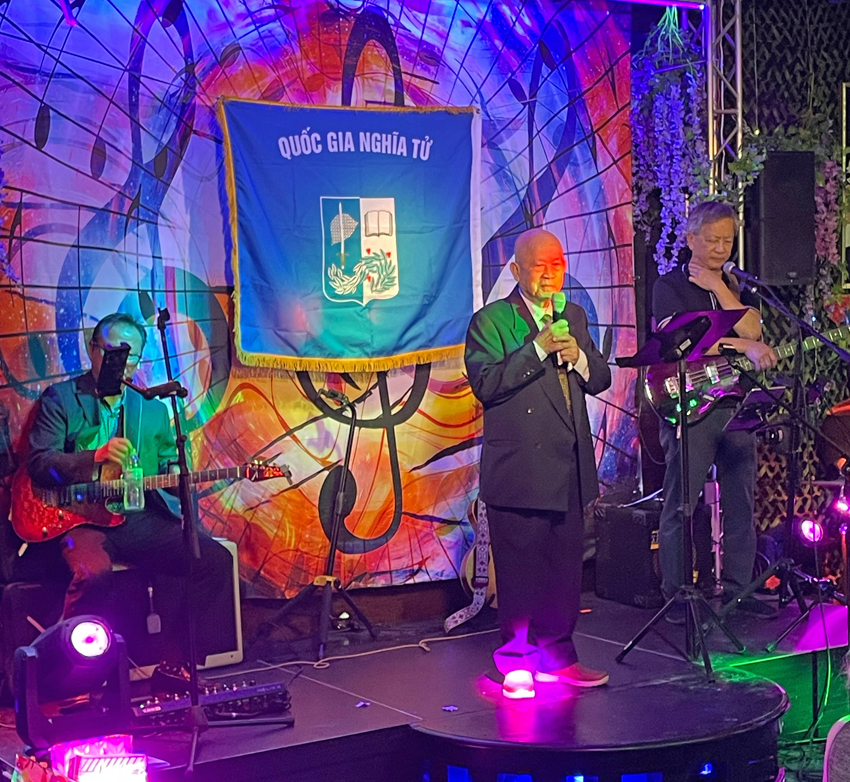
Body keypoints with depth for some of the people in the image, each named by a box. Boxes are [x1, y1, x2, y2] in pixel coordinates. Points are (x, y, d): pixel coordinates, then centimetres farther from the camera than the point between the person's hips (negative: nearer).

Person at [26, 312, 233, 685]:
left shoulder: (154, 409, 19)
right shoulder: (59, 399, 5)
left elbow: (170, 468, 21)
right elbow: (38, 463, -6)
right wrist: (97, 456, -21)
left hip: (141, 519, 5)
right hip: (80, 518, -5)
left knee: (216, 560, -14)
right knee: (93, 570, -37)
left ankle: (176, 664, -3)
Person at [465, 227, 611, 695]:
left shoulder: (574, 317, 15)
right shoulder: (491, 321, -4)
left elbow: (601, 379, 14)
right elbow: (485, 384, -17)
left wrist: (578, 357, -7)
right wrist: (538, 348, -21)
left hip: (569, 470, 6)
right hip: (518, 471, -6)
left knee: (565, 566, 10)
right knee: (520, 572, 0)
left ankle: (555, 655, 22)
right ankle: (517, 660, 12)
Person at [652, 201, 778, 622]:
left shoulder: (737, 286, 17)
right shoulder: (670, 286, 2)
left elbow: (750, 328, 0)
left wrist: (718, 287, -5)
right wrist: (743, 346, -17)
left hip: (736, 404, 5)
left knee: (740, 501, 6)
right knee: (680, 502, -4)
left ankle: (736, 588, 15)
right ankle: (676, 595, 2)